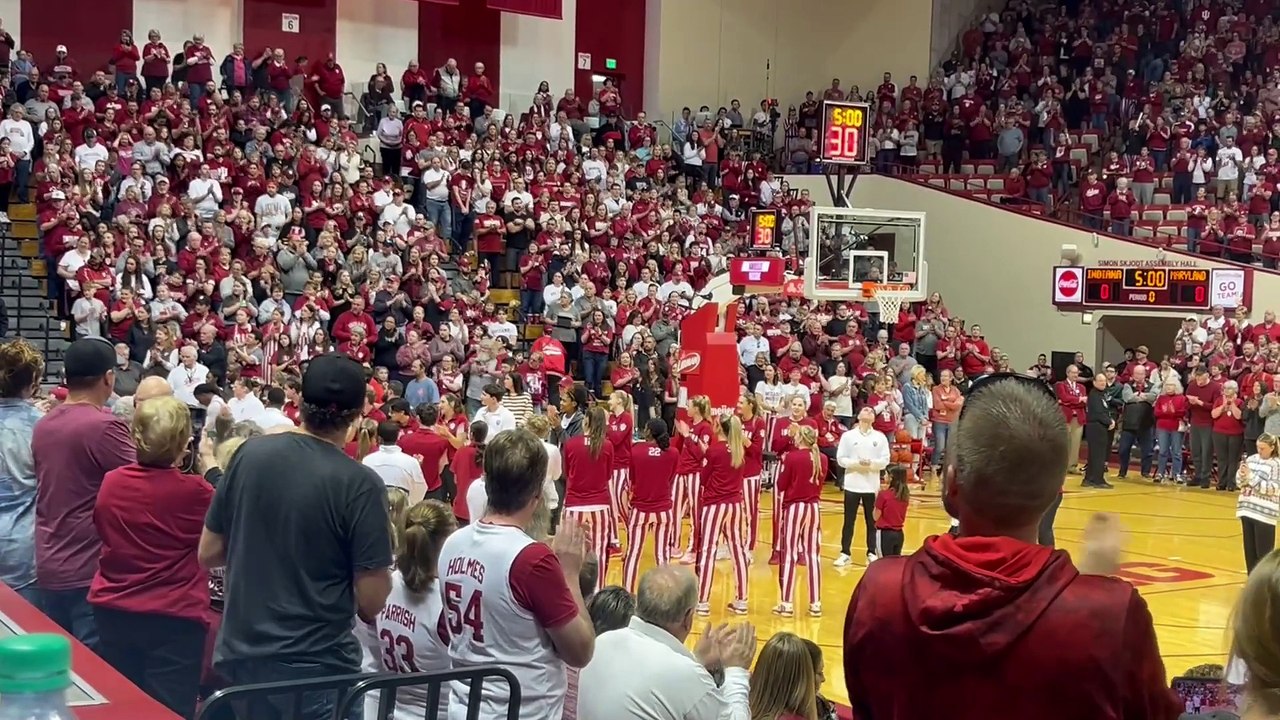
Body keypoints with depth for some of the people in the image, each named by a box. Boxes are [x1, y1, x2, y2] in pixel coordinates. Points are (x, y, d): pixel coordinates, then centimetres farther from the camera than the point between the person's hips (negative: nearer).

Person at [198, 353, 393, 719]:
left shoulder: (250, 454, -4)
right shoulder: (360, 483, -17)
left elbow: (208, 554, 5)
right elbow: (371, 603, -14)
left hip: (238, 657, 4)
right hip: (314, 667, -4)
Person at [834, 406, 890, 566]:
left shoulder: (880, 437, 3)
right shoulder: (848, 436, 0)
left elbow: (885, 461, 1)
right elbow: (841, 459, -3)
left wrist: (872, 463, -17)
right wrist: (857, 463, -17)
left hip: (872, 485, 1)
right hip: (852, 485, -1)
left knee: (872, 521, 6)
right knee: (849, 520, 4)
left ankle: (871, 553, 16)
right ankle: (845, 553, 11)